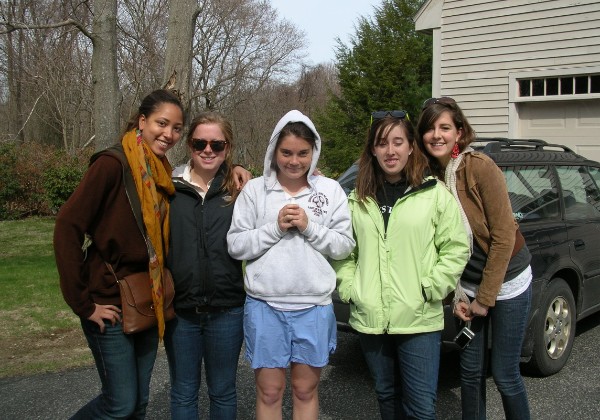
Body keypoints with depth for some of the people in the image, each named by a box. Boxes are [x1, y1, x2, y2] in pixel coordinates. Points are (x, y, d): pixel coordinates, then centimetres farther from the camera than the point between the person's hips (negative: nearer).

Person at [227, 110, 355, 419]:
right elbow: (236, 246, -2)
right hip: (264, 305, 0)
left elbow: (344, 246, 0)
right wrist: (274, 228, -13)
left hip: (314, 306, 1)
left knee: (306, 390, 13)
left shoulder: (331, 190, 2)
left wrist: (310, 226, -13)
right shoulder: (254, 190, 1)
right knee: (269, 391, 8)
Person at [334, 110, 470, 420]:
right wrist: (349, 289, 2)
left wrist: (431, 289, -9)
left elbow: (457, 247, -3)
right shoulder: (357, 199, 8)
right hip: (369, 320, 4)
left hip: (420, 321, -3)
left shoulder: (435, 193, -3)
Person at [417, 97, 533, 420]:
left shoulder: (480, 167, -20)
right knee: (470, 371, 11)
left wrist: (485, 298, -14)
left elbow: (503, 237, -19)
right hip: (468, 285, 5)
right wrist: (456, 296, -5)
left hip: (506, 281, -4)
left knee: (504, 374, 2)